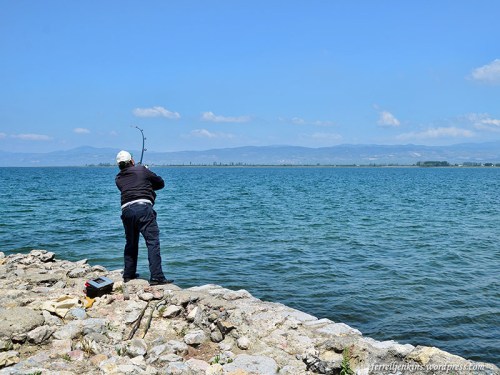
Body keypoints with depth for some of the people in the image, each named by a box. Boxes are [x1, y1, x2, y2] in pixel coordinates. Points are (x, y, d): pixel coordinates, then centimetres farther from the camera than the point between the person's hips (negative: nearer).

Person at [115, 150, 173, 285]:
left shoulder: (118, 179, 20)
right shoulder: (141, 170, 10)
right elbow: (161, 183, 18)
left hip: (126, 210, 5)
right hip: (143, 207, -5)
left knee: (130, 243, 20)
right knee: (153, 242, -7)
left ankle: (128, 275, 29)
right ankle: (156, 277, -13)